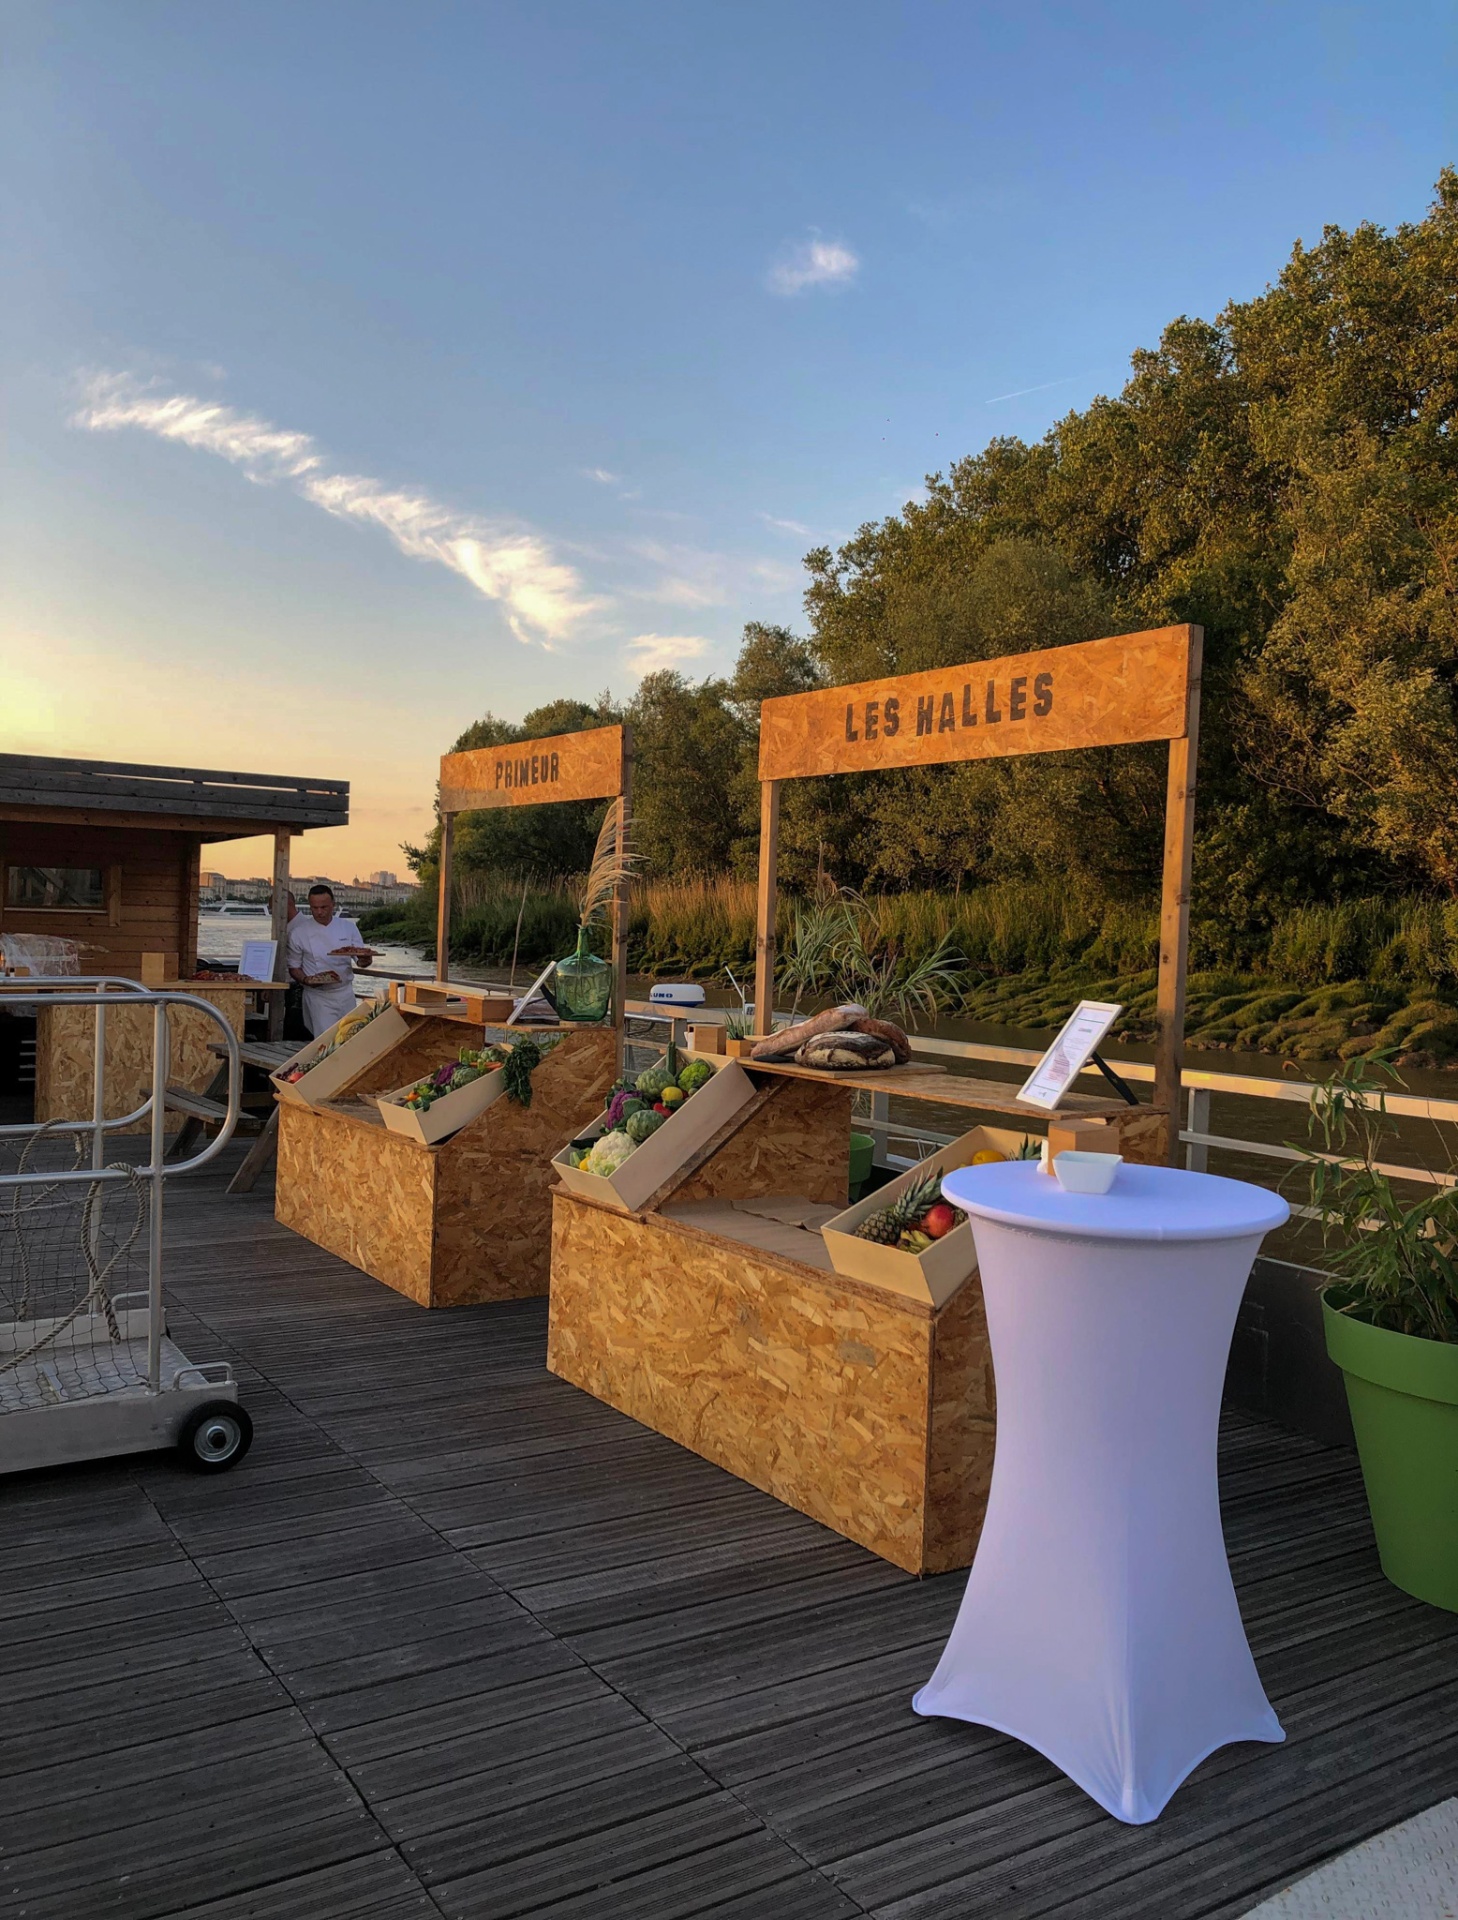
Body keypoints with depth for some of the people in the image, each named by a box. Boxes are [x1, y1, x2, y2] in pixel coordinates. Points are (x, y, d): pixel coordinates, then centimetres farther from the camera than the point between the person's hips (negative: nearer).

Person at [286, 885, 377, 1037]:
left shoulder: (348, 927, 4)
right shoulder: (299, 933, -2)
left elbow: (360, 961, 4)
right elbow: (294, 967, 4)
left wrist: (365, 960, -21)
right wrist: (306, 980, -17)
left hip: (346, 994, 3)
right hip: (318, 997, -3)